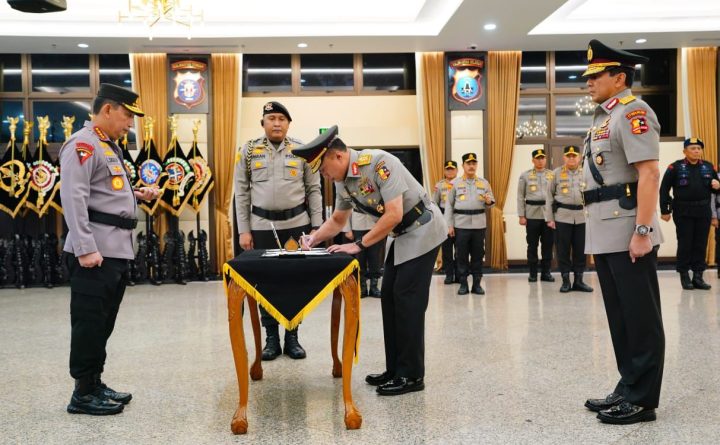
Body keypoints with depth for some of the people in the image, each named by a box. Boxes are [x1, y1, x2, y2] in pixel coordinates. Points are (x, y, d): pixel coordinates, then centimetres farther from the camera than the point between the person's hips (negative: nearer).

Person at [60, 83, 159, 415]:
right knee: (89, 322, -3)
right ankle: (83, 393, 6)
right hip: (95, 251, -10)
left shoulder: (109, 147, 21)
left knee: (103, 323, 15)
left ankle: (95, 384, 25)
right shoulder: (82, 144, -11)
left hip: (117, 249, 10)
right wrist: (85, 248, -26)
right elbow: (74, 198, -21)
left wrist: (136, 195, 13)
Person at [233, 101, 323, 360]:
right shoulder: (249, 151, 3)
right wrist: (244, 230, -1)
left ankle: (292, 337, 17)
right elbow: (242, 193, 3)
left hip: (296, 224, 0)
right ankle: (271, 337, 18)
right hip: (262, 225, 0)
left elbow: (313, 190, 4)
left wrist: (316, 226, -1)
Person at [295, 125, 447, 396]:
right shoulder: (342, 180, -1)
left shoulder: (379, 163, -27)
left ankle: (412, 375, -2)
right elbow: (337, 220, 14)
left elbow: (394, 214, -30)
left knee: (407, 299, -10)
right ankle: (395, 369, 14)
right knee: (389, 297, 6)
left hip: (422, 229, -8)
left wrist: (358, 245, -26)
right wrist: (314, 239, -4)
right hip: (400, 234, 8)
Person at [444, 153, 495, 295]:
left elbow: (491, 201, 14)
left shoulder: (484, 182, 10)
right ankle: (463, 284, 10)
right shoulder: (455, 183, 4)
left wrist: (489, 201, -11)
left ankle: (477, 284, 14)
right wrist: (449, 225, -5)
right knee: (461, 255, 2)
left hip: (479, 224, 2)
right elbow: (449, 205, 2)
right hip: (461, 224, -2)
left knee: (478, 255, 5)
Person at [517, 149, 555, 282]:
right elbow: (520, 196, 2)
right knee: (532, 244, 2)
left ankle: (546, 272, 12)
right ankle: (533, 273, 10)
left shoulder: (552, 175, 9)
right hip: (532, 214, -1)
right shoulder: (525, 175, 4)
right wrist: (521, 216, -4)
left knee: (548, 244, 4)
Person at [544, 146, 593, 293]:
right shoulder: (556, 173, 3)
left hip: (582, 216, 2)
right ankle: (565, 281, 11)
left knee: (580, 249, 5)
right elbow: (549, 196, 3)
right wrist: (549, 218, -2)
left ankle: (578, 280, 15)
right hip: (562, 216, -2)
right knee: (563, 249, 2)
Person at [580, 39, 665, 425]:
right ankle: (628, 389, 24)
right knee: (620, 317, 14)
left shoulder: (633, 112, -10)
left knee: (641, 318, -1)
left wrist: (642, 231, -23)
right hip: (605, 235, 10)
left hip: (628, 235, -10)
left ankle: (642, 400, 7)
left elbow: (649, 174, -18)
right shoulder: (604, 117, 19)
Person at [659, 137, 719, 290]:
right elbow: (664, 189, -5)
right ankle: (684, 275, 11)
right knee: (685, 244, 1)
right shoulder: (675, 167, -5)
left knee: (701, 244, 6)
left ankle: (698, 276, 14)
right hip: (683, 212, -4)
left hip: (704, 212, 4)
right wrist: (664, 210, -7)